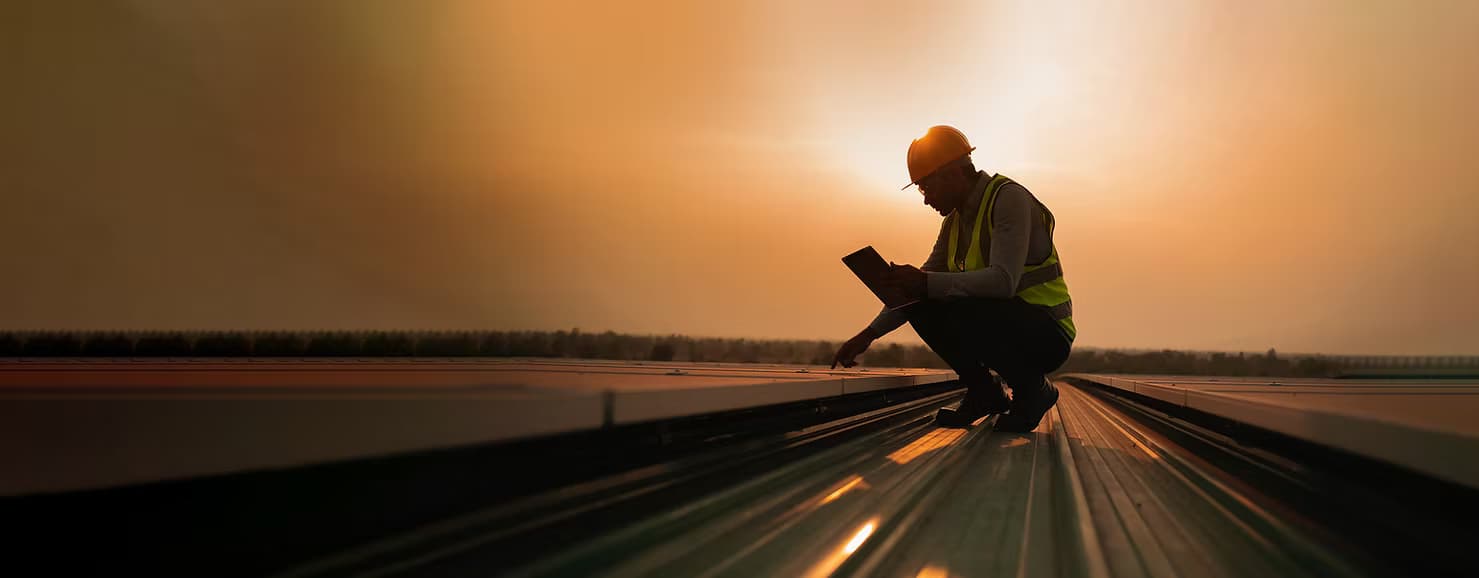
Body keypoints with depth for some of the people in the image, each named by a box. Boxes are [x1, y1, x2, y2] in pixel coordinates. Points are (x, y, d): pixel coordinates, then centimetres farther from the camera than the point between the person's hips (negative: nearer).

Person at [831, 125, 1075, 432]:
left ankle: (1033, 387, -7)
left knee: (957, 313, -32)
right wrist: (869, 334, 6)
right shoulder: (956, 219, 9)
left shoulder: (1009, 198, -16)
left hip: (1045, 336, -8)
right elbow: (922, 284, 14)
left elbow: (1004, 281, -30)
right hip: (999, 323, 8)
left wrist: (927, 283, -32)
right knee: (920, 305, -6)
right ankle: (983, 392, 5)